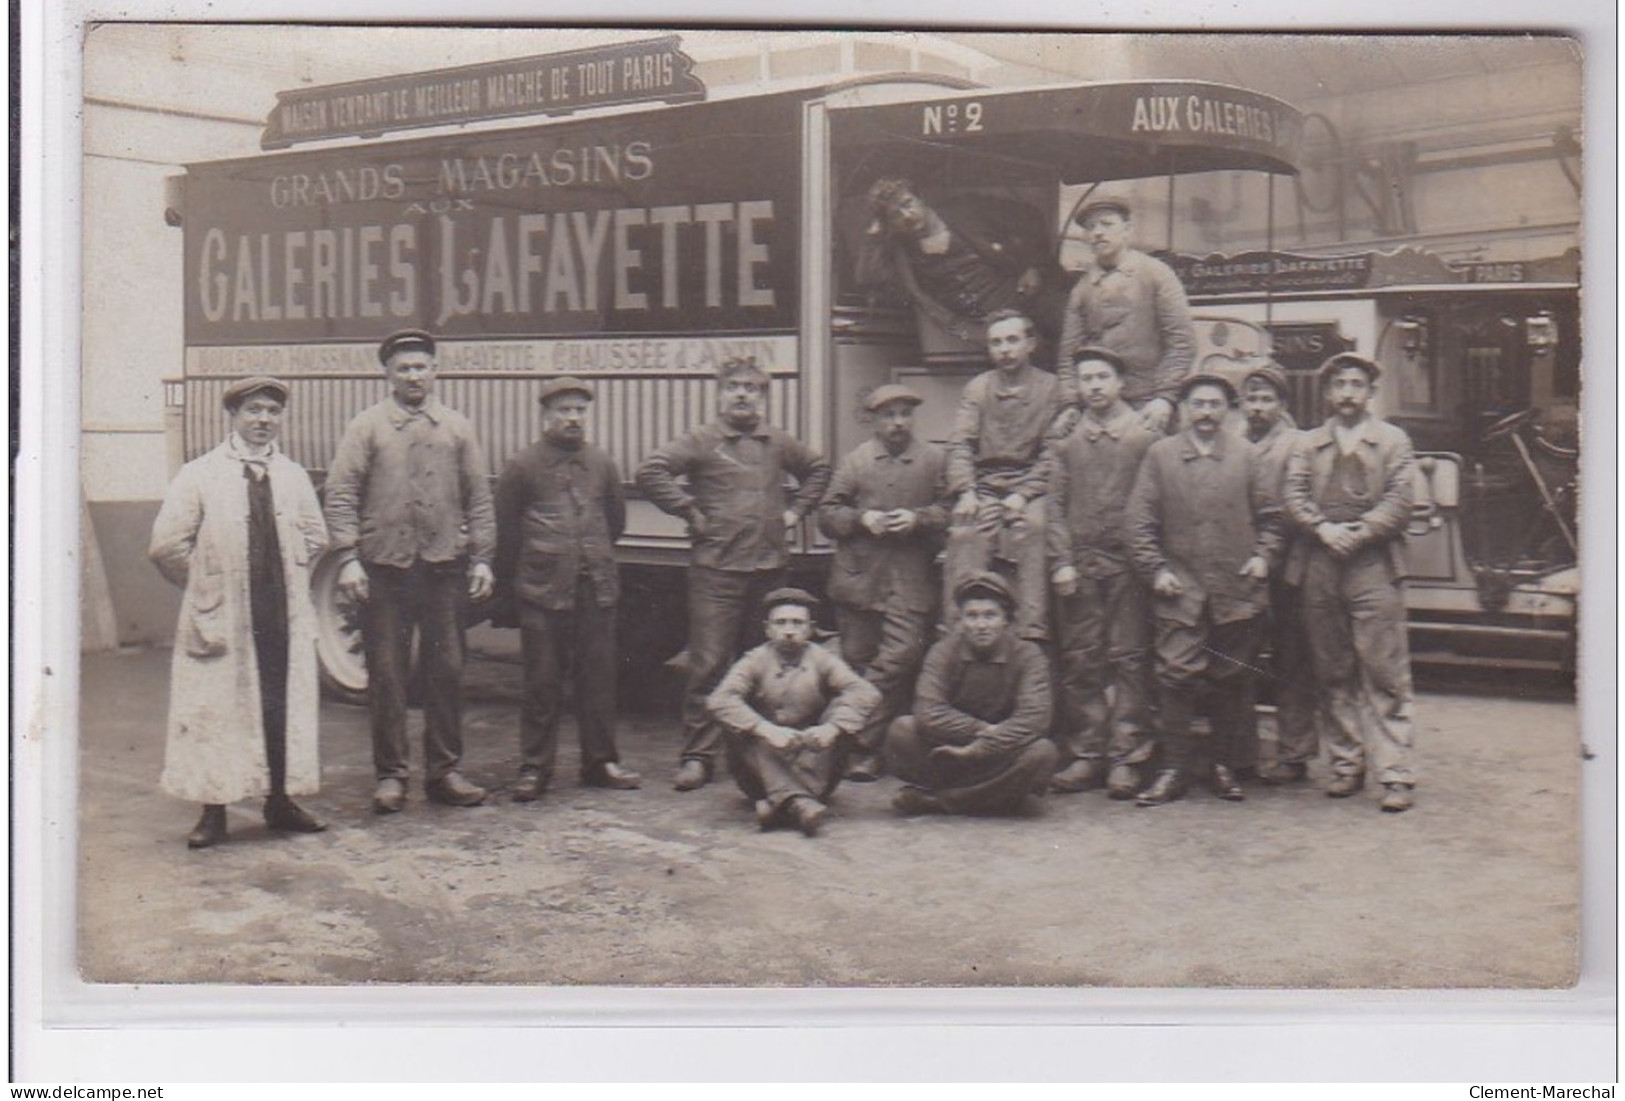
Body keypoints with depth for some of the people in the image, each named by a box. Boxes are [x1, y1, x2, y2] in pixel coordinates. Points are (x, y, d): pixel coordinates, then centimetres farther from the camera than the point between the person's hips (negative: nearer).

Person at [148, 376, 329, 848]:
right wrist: (206, 586, 2)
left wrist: (287, 577, 11)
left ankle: (280, 801, 19)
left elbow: (315, 535, 19)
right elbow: (166, 545, -3)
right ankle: (213, 812, 8)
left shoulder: (293, 475, 8)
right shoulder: (200, 475, -3)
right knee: (215, 710, 0)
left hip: (284, 615, 3)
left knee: (285, 707, 7)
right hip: (221, 616, -3)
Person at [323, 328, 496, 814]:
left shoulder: (458, 428, 9)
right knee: (386, 676, 3)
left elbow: (478, 498, 10)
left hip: (444, 568, 2)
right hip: (384, 568, -2)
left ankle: (444, 771, 17)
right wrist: (349, 558, -12)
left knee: (446, 672, 6)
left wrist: (481, 558, 3)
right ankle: (390, 774, 12)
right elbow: (340, 495, -3)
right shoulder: (366, 427, 2)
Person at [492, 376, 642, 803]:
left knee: (598, 679, 8)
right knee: (542, 683, 1)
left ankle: (601, 762, 19)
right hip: (542, 591, -3)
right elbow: (506, 534, 4)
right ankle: (534, 768, 9)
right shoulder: (522, 467, 0)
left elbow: (616, 520, 23)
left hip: (597, 589, 3)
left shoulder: (601, 464, 9)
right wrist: (508, 596, 6)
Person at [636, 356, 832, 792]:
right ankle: (698, 756, -1)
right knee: (708, 666, -6)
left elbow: (818, 469, 29)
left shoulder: (779, 442, 13)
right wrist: (690, 512, -11)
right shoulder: (700, 441, -2)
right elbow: (651, 472, -11)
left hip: (771, 568, 5)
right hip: (716, 570, -4)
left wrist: (796, 510, 17)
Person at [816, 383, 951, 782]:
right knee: (856, 661, 6)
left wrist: (918, 518, -12)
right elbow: (827, 513, 9)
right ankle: (867, 744, 19)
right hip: (857, 578, 2)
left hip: (911, 581, -2)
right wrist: (861, 519, -8)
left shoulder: (935, 459, 6)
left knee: (899, 659, -12)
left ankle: (865, 746, -4)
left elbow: (950, 510, 5)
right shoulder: (855, 460, 9)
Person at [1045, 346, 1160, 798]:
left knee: (1129, 659, -2)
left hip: (1127, 562, -3)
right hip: (1079, 566, 3)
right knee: (1079, 661, 4)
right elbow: (1056, 506, 8)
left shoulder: (1144, 438, 3)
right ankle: (1084, 754, 11)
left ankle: (1127, 757, 3)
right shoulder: (1067, 443, 11)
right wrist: (1062, 562, -2)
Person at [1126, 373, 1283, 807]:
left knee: (1230, 679, 7)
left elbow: (1268, 513, 15)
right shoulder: (1160, 454, 4)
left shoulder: (1244, 454, 8)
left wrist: (1263, 556, 2)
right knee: (1176, 677, -6)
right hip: (1180, 590, -1)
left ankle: (1224, 765, 19)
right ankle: (1172, 768, 1)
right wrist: (1155, 569, -5)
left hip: (1237, 590, 2)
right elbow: (1141, 519, 3)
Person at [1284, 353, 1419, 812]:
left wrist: (1358, 532, -12)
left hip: (1373, 564, -3)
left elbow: (1400, 500, 0)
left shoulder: (1393, 441, 11)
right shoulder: (1308, 443, 17)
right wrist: (1323, 528, -13)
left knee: (1385, 671, -7)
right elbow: (1294, 495, 4)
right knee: (1333, 671, 7)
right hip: (1319, 566, 3)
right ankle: (1346, 763, 15)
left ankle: (1395, 773, -7)